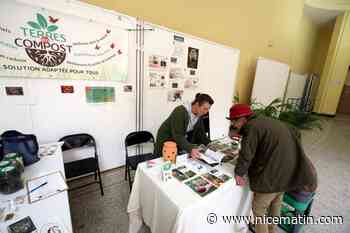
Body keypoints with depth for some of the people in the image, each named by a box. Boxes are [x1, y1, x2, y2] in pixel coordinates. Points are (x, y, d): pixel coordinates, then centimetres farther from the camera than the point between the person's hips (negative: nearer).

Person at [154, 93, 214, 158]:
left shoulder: (199, 115, -7)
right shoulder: (180, 111, -29)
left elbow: (201, 134, -3)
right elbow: (178, 135, -34)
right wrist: (190, 149, -45)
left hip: (183, 142, 6)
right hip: (166, 141, -6)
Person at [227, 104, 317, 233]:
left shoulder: (252, 126, -20)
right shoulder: (268, 121, 9)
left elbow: (246, 154, -29)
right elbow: (295, 133, 21)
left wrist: (239, 173, -16)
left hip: (271, 175, -9)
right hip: (287, 172, 10)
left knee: (259, 209, 10)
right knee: (275, 205, 27)